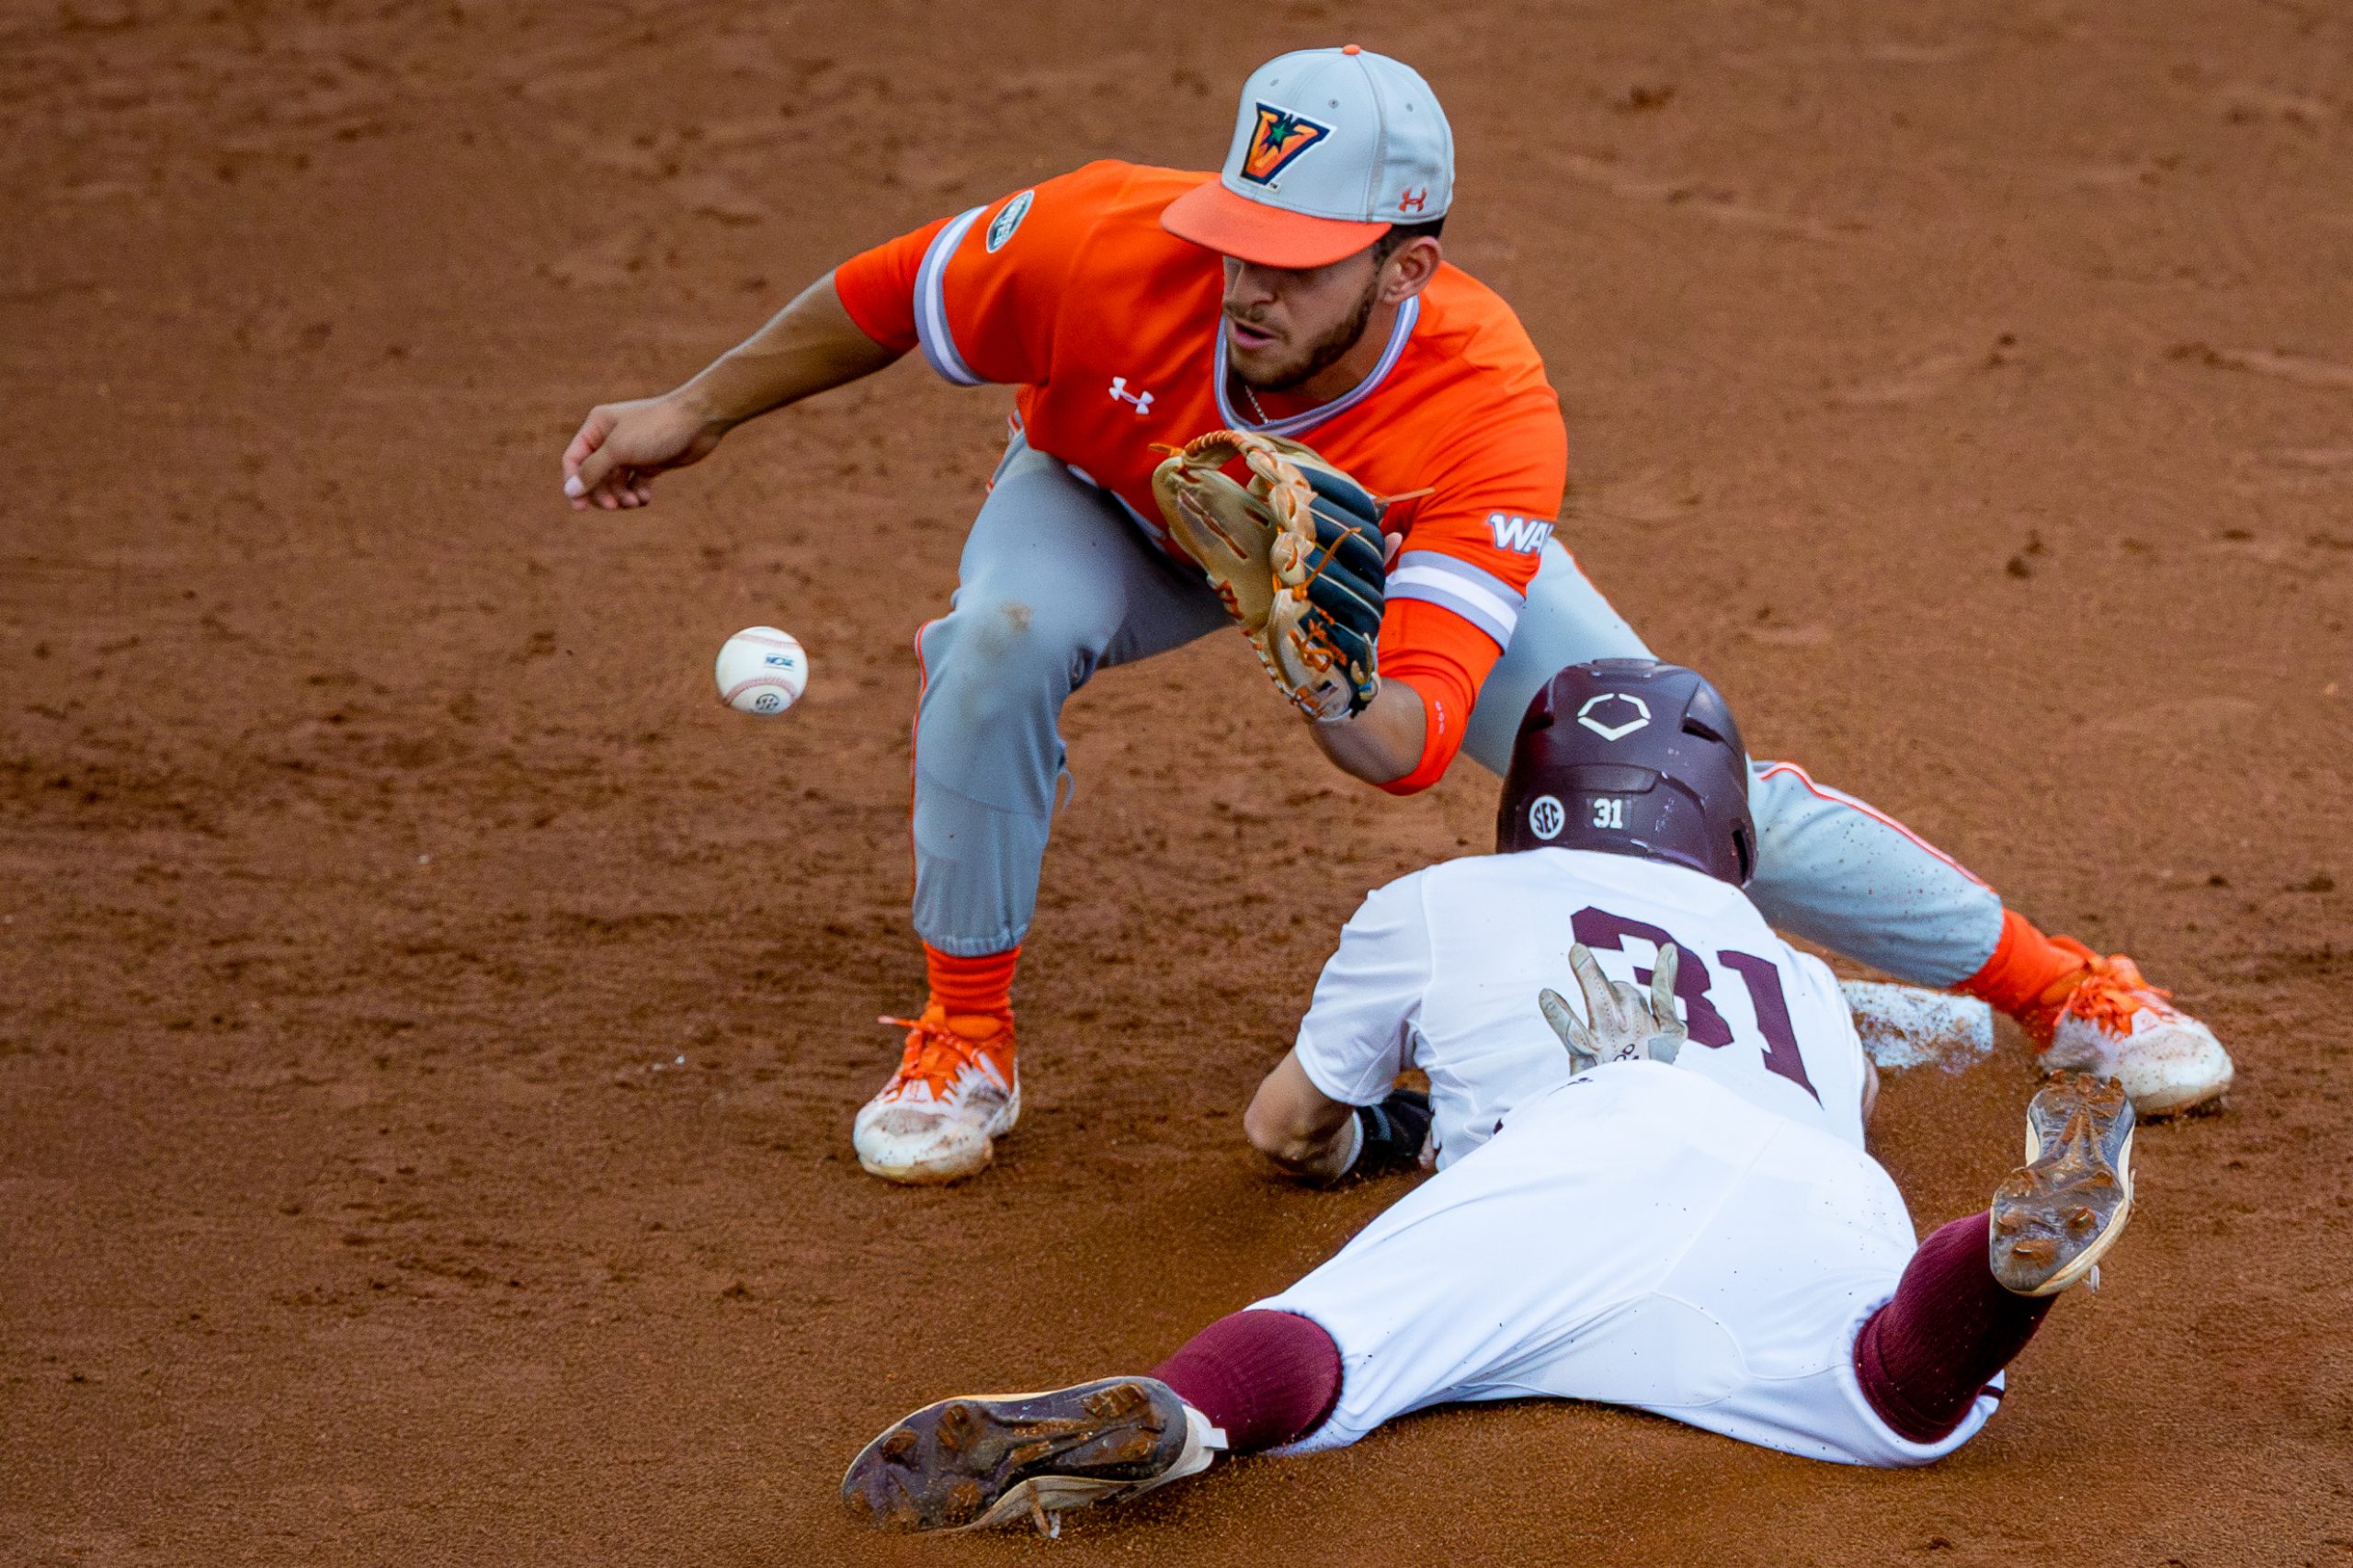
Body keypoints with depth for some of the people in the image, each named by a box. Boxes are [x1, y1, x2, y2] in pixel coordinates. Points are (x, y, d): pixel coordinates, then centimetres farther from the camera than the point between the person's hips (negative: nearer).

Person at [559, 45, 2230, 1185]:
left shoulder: (1492, 416, -42)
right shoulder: (1110, 241, -39)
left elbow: (1409, 743, -48)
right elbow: (895, 294, -17)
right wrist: (697, 411, -9)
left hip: (1410, 539, -1)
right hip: (1120, 499, 1)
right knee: (1004, 637, -32)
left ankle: (2064, 986, 13)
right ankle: (961, 1038, -10)